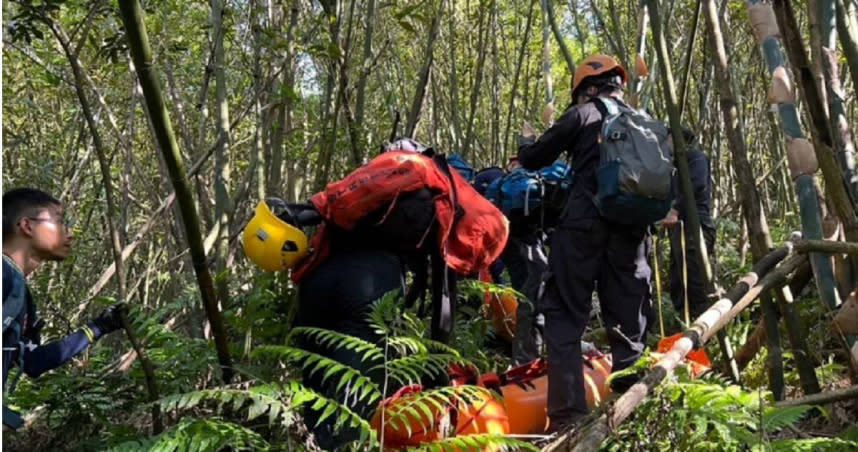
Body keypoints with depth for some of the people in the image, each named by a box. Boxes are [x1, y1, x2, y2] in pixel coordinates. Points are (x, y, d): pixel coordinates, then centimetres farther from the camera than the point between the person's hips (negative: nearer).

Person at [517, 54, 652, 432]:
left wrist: (526, 148, 31)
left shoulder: (584, 114, 6)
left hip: (584, 226, -5)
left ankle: (568, 415, -8)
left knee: (565, 316, -2)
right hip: (631, 229, 5)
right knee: (628, 323, 11)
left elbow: (534, 159, 10)